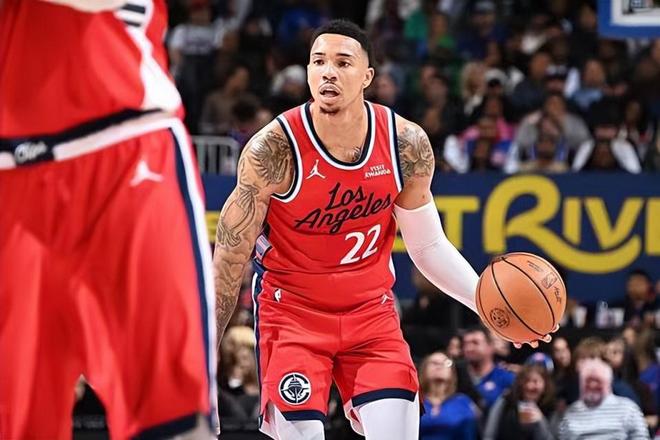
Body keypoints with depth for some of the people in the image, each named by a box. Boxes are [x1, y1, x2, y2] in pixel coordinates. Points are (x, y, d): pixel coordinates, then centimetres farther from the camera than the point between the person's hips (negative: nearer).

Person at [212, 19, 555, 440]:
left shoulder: (407, 144, -10)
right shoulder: (275, 147, -20)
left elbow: (429, 246, 2)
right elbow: (230, 260, -13)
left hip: (371, 309, 3)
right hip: (292, 310, -3)